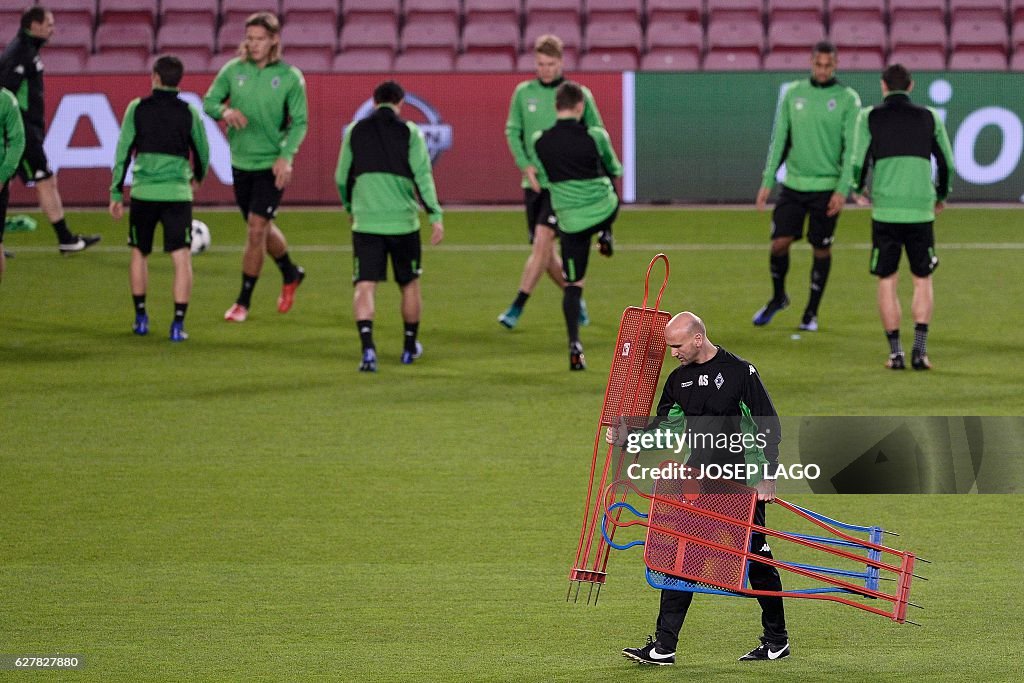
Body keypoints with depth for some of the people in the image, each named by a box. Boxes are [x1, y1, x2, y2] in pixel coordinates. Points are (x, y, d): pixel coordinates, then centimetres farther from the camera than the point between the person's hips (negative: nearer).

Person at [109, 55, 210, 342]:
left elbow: (123, 152, 2)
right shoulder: (189, 113, 3)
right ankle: (178, 323, -10)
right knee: (182, 258, -2)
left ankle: (141, 317, 24)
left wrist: (116, 193, 8)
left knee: (139, 253, 19)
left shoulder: (137, 109, 2)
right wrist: (198, 176, 37)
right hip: (178, 193, -1)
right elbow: (203, 152, 14)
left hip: (143, 193, 1)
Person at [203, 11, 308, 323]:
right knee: (262, 228, 16)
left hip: (272, 166, -4)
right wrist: (225, 111, -20)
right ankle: (291, 275, 42)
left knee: (256, 230, -10)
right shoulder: (233, 70, 0)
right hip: (241, 162, 4)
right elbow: (209, 101, 3)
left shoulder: (290, 76, -7)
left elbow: (299, 122, -6)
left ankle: (243, 301, 1)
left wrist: (286, 156, -20)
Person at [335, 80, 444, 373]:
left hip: (365, 221, 0)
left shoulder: (355, 131, 6)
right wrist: (435, 215, -7)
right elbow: (422, 176, -8)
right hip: (403, 221, 0)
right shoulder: (409, 132, 0)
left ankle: (368, 347, -23)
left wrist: (350, 208, 29)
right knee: (409, 284, 18)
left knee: (365, 287, -3)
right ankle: (410, 346, 30)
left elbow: (341, 178, 12)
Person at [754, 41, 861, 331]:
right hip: (793, 184, 2)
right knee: (780, 243, -4)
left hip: (827, 186, -2)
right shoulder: (793, 93, 6)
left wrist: (842, 189, -13)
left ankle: (812, 312, 16)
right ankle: (778, 298, 20)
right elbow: (779, 139, 9)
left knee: (821, 249, 3)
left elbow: (851, 148, -5)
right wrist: (767, 181, 4)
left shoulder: (848, 99, -3)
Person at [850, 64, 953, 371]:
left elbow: (859, 160, -3)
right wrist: (942, 195, 28)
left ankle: (895, 352, 4)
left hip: (885, 210, -1)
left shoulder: (870, 117, 3)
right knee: (923, 279, 11)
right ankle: (919, 349, -1)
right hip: (921, 210, 1)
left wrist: (858, 189, 18)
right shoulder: (929, 118, 7)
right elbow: (946, 162, 10)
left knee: (887, 281, 8)